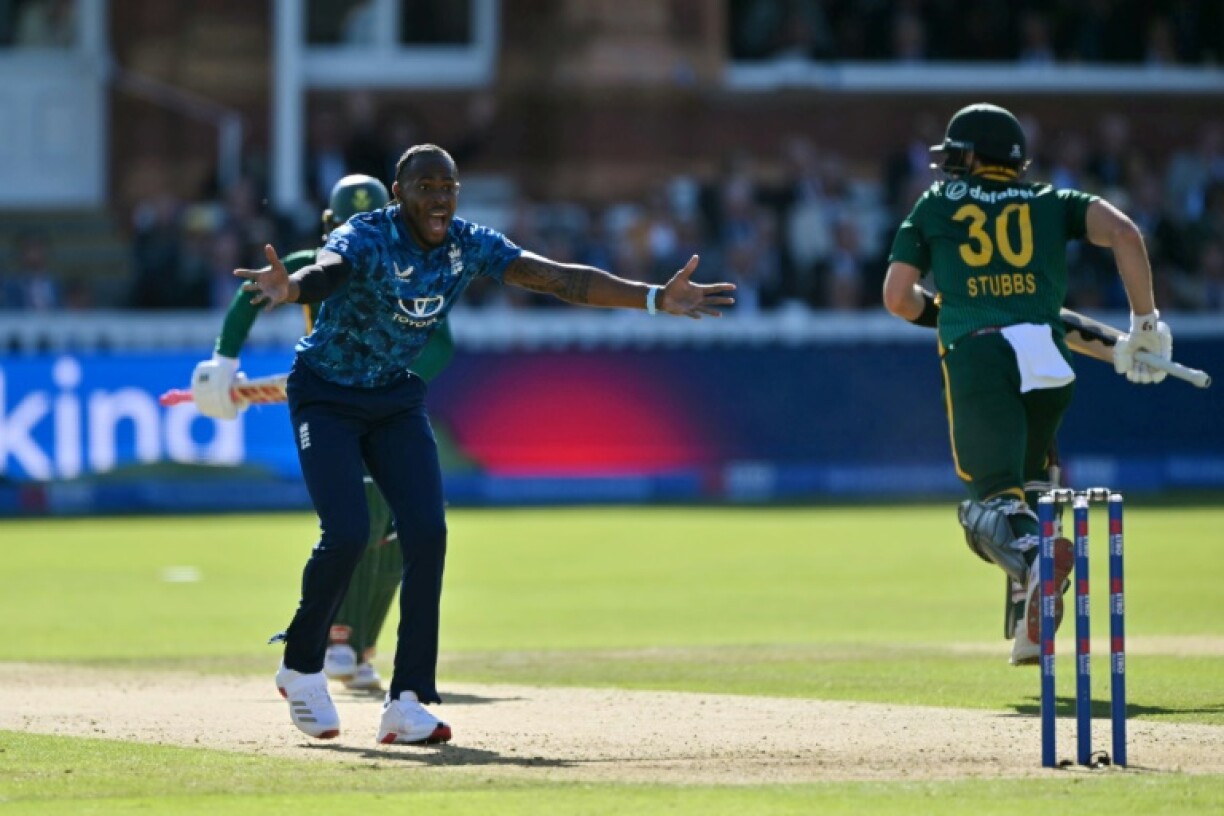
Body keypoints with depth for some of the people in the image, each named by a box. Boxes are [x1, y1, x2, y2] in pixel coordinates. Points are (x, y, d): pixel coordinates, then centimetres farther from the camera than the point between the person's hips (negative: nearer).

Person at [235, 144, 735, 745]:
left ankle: (407, 703, -8)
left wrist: (656, 299, -27)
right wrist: (290, 288, -75)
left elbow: (560, 279, -16)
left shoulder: (470, 246, -11)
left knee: (426, 532, -12)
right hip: (325, 396, -5)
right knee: (347, 533, -19)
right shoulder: (364, 240, -26)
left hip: (398, 401, 5)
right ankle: (301, 666, 6)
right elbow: (324, 272, -49)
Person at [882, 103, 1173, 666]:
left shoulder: (936, 205, 21)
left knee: (990, 501, -10)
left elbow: (898, 297, 16)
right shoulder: (1051, 202, 22)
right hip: (1047, 355, 2)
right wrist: (1145, 323, 8)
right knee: (1025, 482, 21)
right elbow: (1121, 231, 4)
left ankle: (1032, 557, -46)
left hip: (974, 357, -2)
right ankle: (1035, 629, 5)